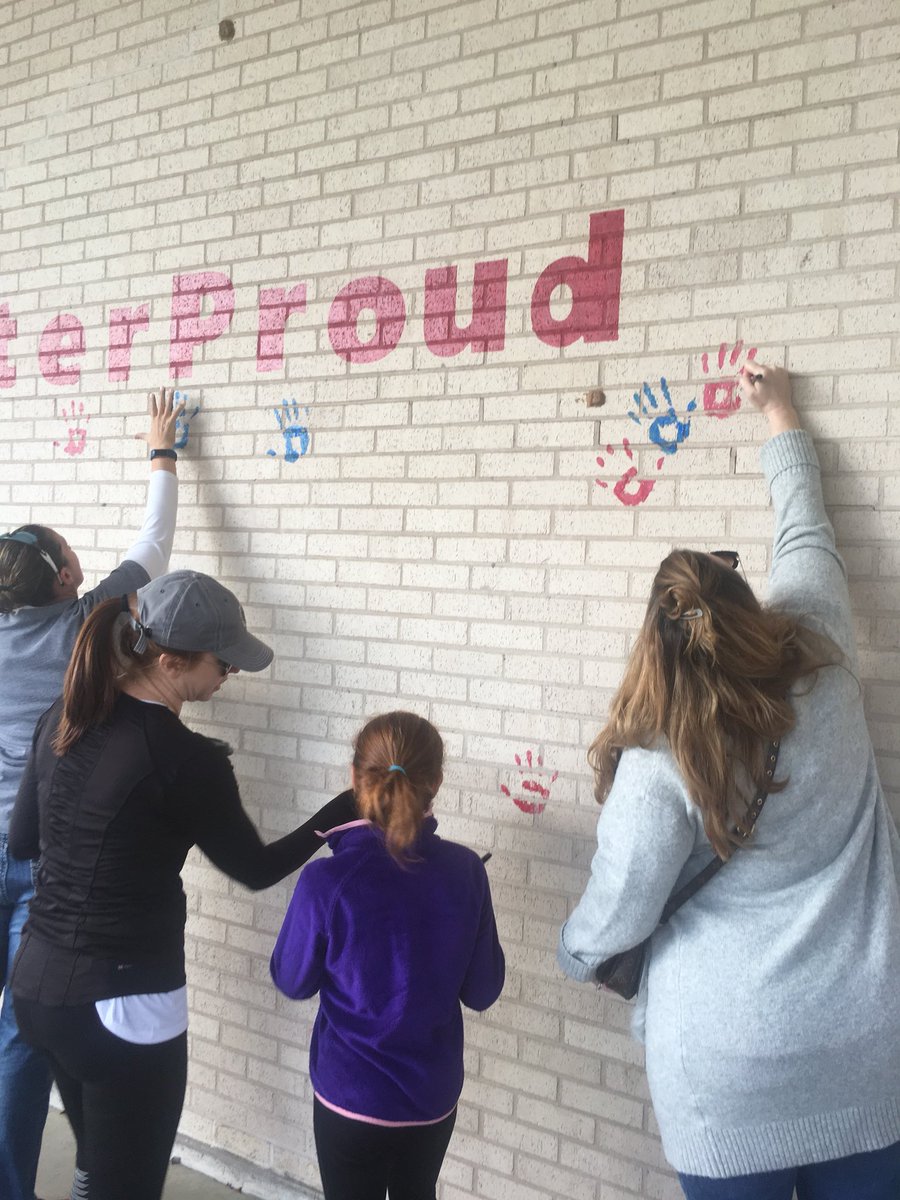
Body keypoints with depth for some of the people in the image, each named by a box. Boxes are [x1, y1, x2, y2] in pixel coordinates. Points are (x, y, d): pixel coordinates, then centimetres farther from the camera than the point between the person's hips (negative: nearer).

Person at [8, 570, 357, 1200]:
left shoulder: (62, 719, -2)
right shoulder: (185, 760, -21)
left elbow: (22, 840, 10)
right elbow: (256, 868, -7)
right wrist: (340, 813, 1)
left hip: (37, 983, 7)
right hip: (125, 1004, -7)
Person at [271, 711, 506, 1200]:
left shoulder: (326, 882, -24)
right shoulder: (465, 871, -15)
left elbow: (292, 982, -6)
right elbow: (482, 991, -5)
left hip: (351, 1097, -2)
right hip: (434, 1095, 3)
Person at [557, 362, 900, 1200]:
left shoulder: (659, 767, -19)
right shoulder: (820, 665, -8)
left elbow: (614, 916, -11)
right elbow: (807, 536, 8)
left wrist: (574, 956, 13)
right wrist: (782, 415, 22)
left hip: (733, 1066, -4)